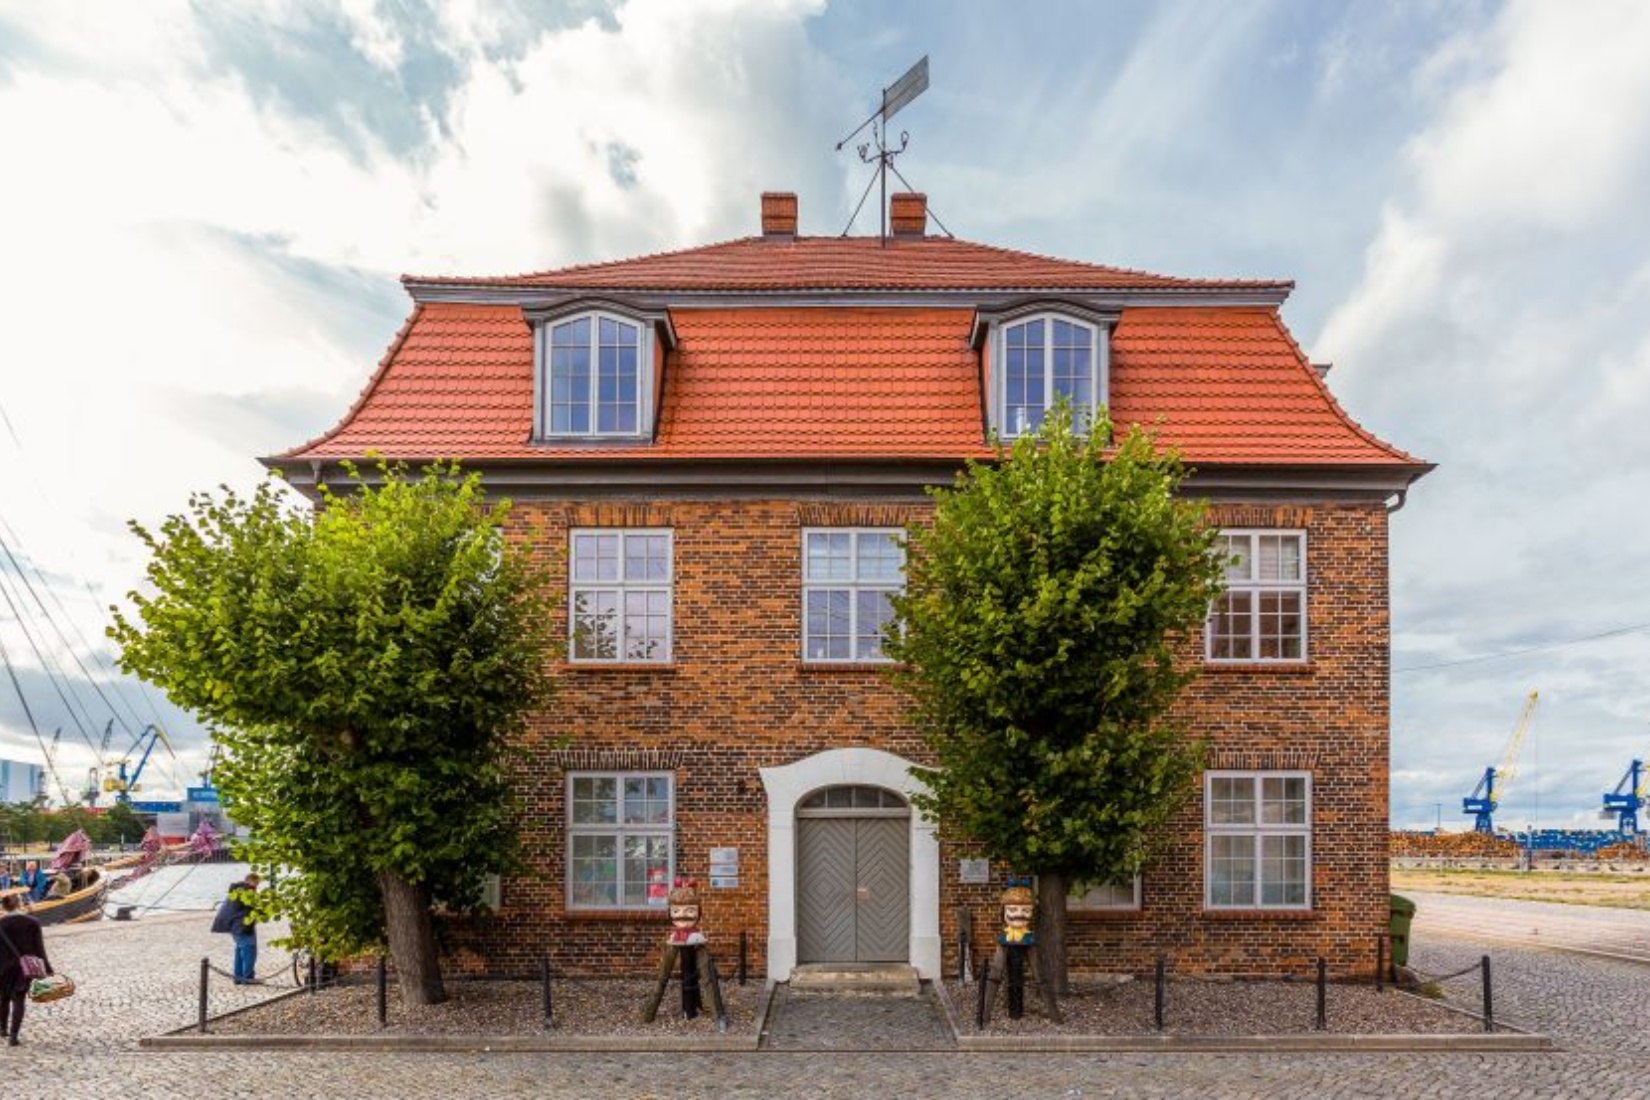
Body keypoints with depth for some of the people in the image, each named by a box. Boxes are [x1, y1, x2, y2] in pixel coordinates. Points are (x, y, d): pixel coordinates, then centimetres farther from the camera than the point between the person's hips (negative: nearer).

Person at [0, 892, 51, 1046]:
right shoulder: (33, 923, -7)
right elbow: (39, 948, -4)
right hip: (25, 968, 0)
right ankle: (13, 1035, 0)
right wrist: (47, 969, 3)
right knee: (19, 1000, 7)